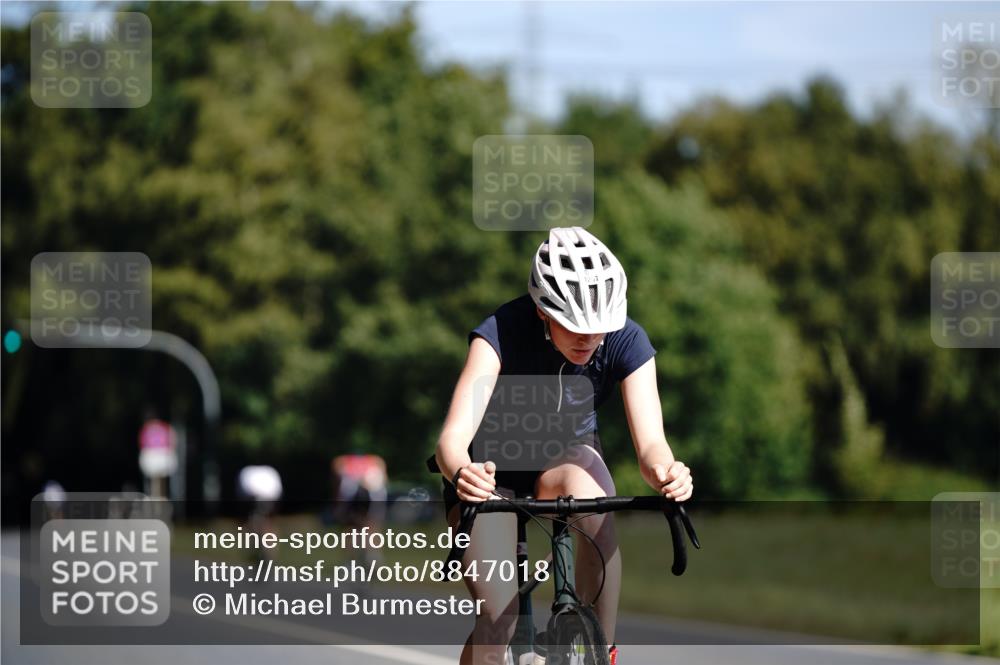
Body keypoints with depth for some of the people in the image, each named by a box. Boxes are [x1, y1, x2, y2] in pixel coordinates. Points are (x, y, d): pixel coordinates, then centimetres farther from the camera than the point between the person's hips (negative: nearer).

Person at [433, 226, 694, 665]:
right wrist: (462, 473, -62)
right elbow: (453, 436, -39)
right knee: (499, 619, -18)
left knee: (590, 500, -35)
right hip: (492, 469, -2)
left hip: (565, 458, 2)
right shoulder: (501, 333, -30)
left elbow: (649, 442, -30)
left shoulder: (626, 342, -23)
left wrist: (664, 472, -54)